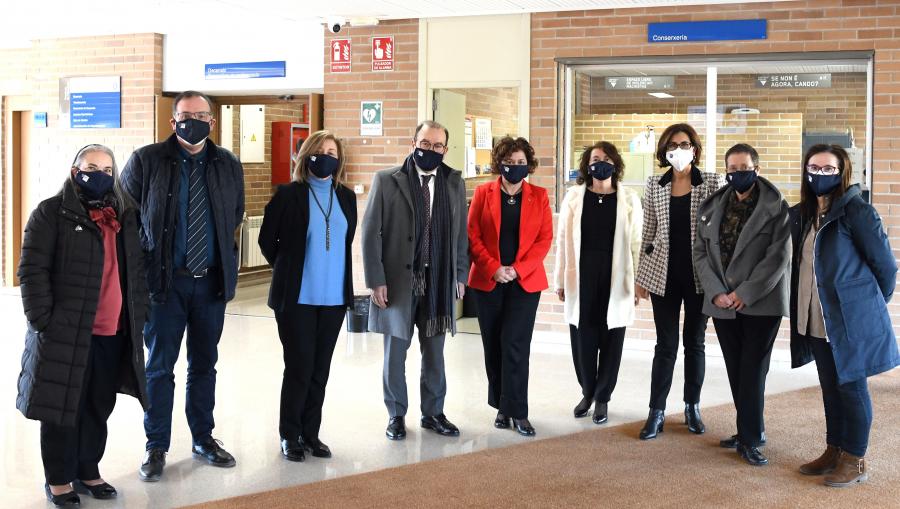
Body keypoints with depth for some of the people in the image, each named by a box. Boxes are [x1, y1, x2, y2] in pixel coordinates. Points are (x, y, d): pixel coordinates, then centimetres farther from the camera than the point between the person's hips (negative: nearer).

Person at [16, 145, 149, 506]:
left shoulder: (125, 215, 13)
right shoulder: (51, 213, -4)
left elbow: (136, 269, 19)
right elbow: (32, 270, -9)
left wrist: (139, 314, 10)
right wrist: (43, 320, -14)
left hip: (114, 333, 5)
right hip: (65, 332, -5)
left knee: (99, 408, 13)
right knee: (62, 407, 4)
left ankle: (88, 471, 28)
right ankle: (58, 479, 17)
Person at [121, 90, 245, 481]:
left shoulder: (228, 165, 5)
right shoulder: (146, 161, -5)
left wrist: (222, 255, 12)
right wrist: (149, 254, 1)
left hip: (212, 281, 3)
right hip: (165, 280, -3)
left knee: (204, 365, 13)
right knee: (159, 367, 4)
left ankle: (203, 439, 25)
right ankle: (156, 446, 14)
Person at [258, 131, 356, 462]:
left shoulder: (346, 197, 7)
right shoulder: (288, 194, -5)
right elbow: (267, 240, 2)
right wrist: (287, 270, 10)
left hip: (334, 297, 4)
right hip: (297, 297, -4)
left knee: (320, 369, 9)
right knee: (298, 368, 0)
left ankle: (310, 433, 21)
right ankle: (290, 436, 13)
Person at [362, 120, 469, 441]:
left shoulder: (454, 183, 7)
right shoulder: (387, 181, -3)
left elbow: (460, 233, 9)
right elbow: (371, 232, -5)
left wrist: (460, 276, 5)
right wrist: (376, 280, -9)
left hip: (440, 283, 3)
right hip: (398, 281, -2)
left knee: (434, 353, 12)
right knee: (395, 352, 8)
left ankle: (433, 413, 26)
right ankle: (396, 415, 22)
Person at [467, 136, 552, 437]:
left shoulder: (539, 196, 4)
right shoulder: (483, 193, 3)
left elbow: (545, 238, 0)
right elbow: (472, 236, 0)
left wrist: (518, 269, -11)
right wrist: (494, 268, -13)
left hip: (525, 281, -1)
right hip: (488, 280, 1)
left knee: (515, 344, -8)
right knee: (493, 345, 5)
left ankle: (517, 411, -1)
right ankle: (501, 407, 18)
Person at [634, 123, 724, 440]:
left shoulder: (712, 182, -1)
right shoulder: (654, 185, 4)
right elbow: (648, 233, 8)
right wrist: (641, 276, 8)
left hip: (700, 274, -1)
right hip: (664, 275, 1)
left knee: (694, 342, 10)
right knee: (666, 345, 3)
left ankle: (692, 407, 24)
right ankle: (656, 412, 10)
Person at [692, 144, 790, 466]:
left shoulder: (776, 207, -4)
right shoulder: (712, 208, 9)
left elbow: (779, 257, -10)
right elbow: (700, 253, 7)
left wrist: (745, 294, -14)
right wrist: (716, 292, -7)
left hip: (761, 303, -4)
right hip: (722, 303, 5)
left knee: (753, 371, -5)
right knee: (736, 372, 10)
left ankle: (749, 439, 1)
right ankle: (752, 430, 22)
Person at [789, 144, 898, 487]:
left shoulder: (856, 212, -13)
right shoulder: (801, 215, 8)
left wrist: (872, 304, 4)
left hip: (851, 320, -7)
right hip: (817, 320, 7)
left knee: (851, 388, 2)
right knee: (830, 388, 16)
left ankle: (855, 461, 13)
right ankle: (834, 452, 27)